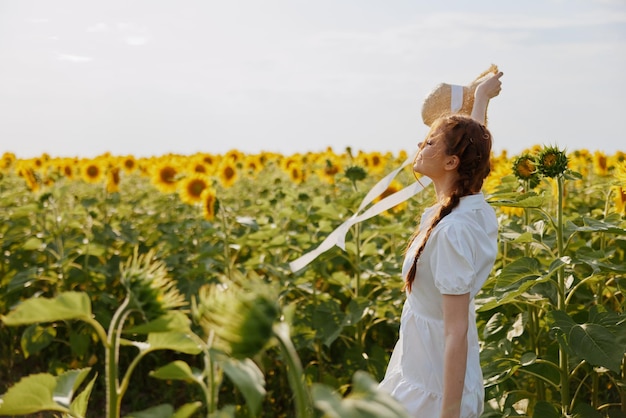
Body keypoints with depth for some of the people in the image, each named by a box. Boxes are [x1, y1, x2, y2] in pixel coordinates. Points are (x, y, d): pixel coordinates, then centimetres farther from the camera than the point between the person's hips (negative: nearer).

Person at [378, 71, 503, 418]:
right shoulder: (470, 205, -2)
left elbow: (457, 332, -27)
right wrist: (482, 96, 34)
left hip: (435, 389, -9)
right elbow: (471, 140, 19)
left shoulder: (452, 231, -26)